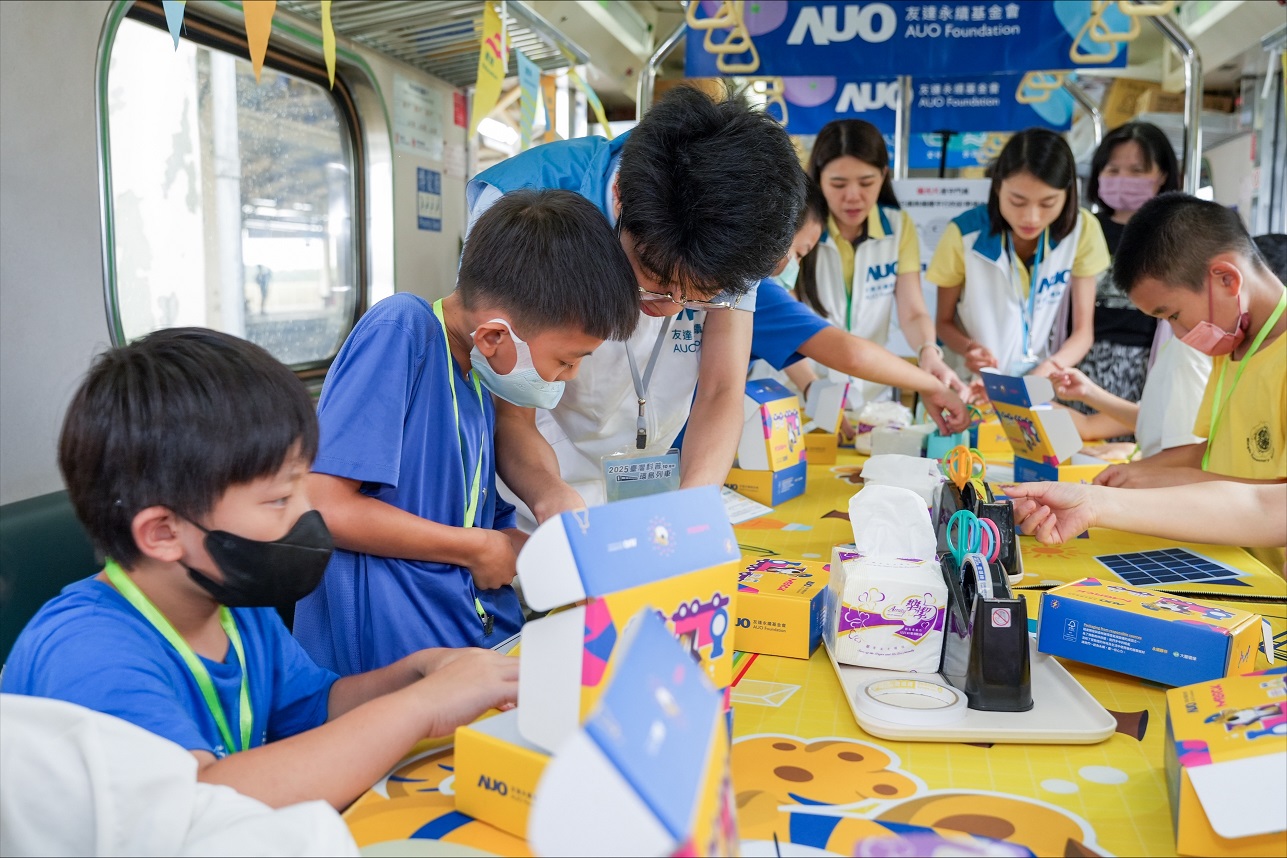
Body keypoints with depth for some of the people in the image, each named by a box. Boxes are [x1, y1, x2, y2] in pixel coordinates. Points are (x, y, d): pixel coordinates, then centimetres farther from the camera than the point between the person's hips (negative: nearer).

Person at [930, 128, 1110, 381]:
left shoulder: (1083, 230, -7)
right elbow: (944, 322, 0)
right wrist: (969, 348, -21)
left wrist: (1050, 367, -21)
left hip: (1042, 383, 3)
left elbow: (1083, 330, -2)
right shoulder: (964, 234, -12)